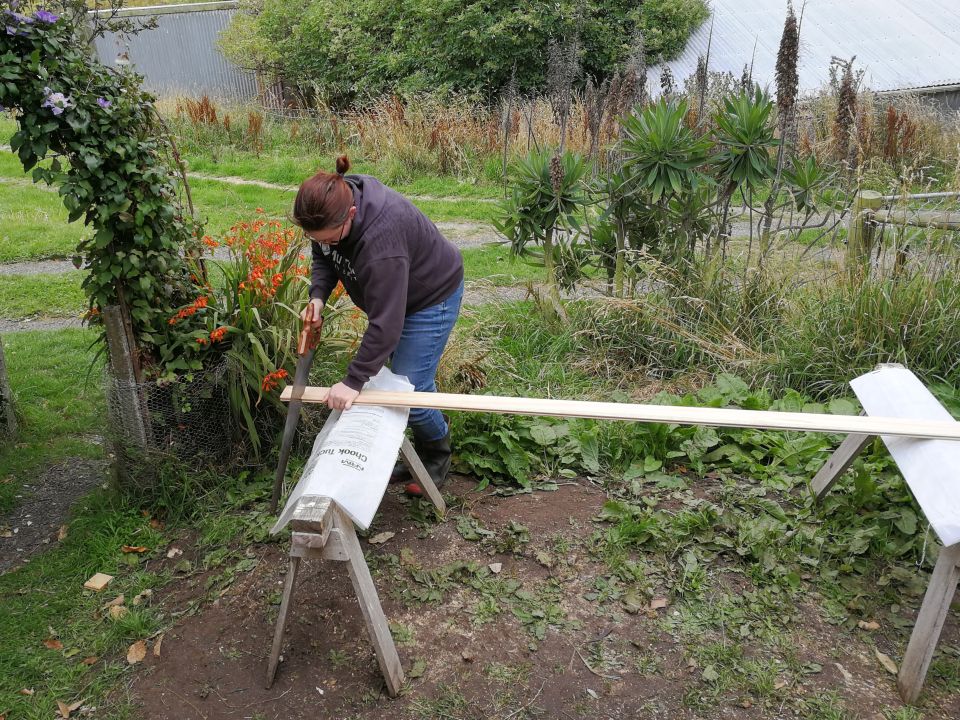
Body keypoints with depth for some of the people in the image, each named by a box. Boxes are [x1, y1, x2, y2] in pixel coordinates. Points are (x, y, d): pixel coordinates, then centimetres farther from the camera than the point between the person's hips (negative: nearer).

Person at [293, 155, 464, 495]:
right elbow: (323, 257, 3)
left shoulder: (381, 237, -42)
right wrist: (318, 296, -17)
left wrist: (353, 381, -33)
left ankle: (437, 455, 21)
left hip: (431, 297, -8)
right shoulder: (328, 210, -17)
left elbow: (385, 323, -38)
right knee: (395, 377, 15)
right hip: (389, 292, 8)